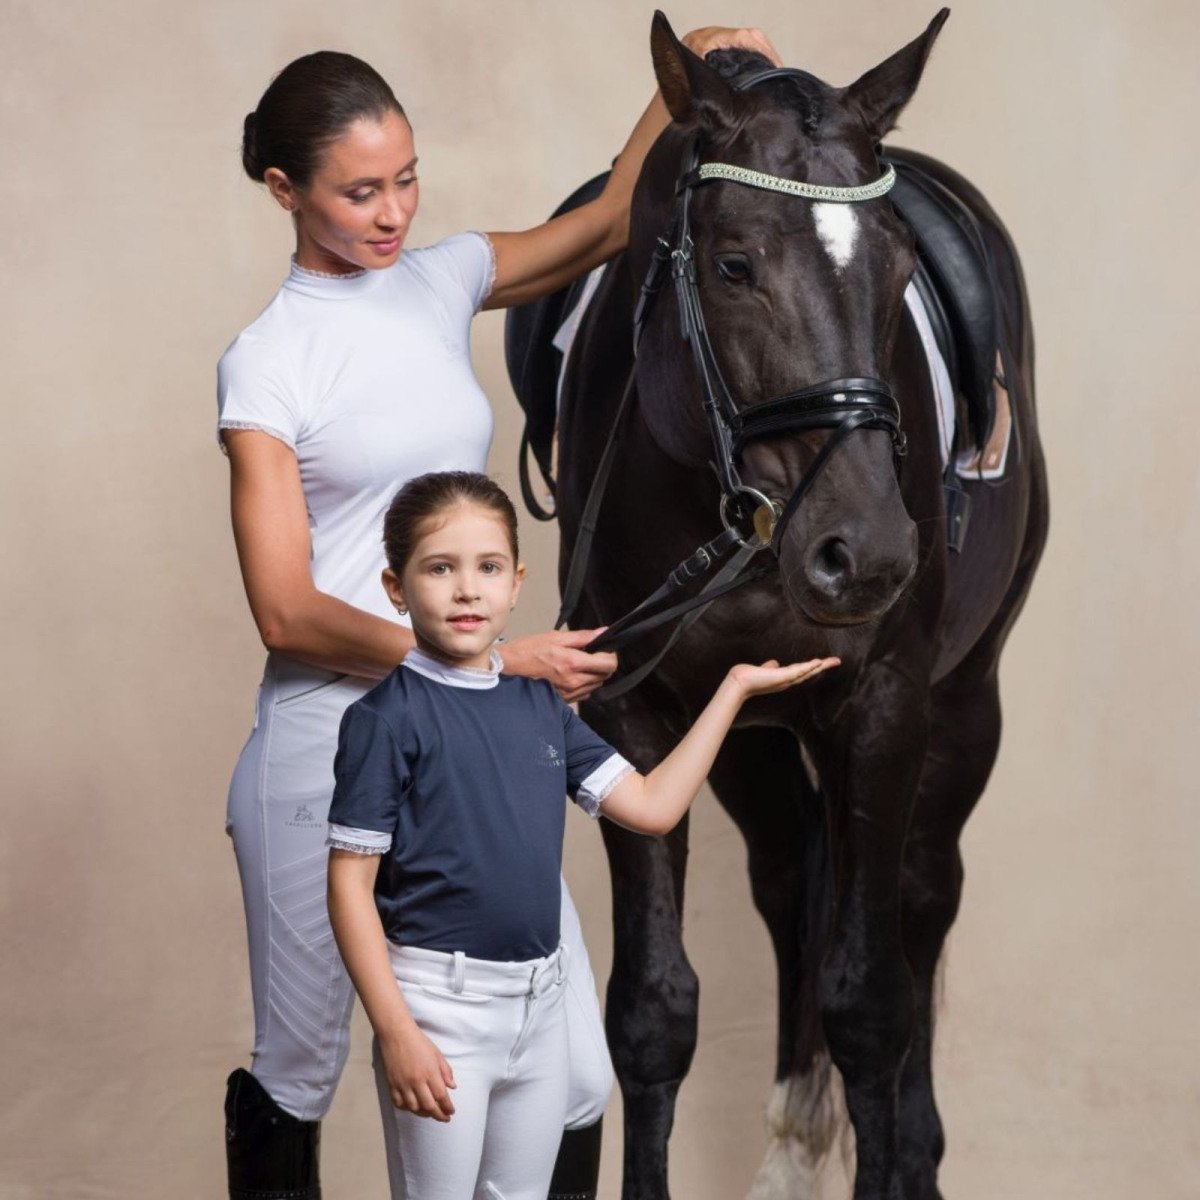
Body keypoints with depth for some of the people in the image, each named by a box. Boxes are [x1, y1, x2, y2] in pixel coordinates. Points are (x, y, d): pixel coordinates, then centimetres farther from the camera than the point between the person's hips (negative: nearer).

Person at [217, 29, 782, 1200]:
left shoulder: (439, 283, 7)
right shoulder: (266, 362, -8)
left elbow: (608, 223, 13)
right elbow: (288, 613, -14)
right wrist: (497, 659, -18)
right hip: (330, 746, -5)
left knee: (572, 1079, -2)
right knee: (295, 1079, 11)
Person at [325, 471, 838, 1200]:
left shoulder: (541, 706, 7)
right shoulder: (388, 716, -12)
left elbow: (653, 806, 9)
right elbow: (351, 885, -12)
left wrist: (736, 688, 9)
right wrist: (395, 1031, -18)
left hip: (540, 1000, 6)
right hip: (441, 1001, -6)